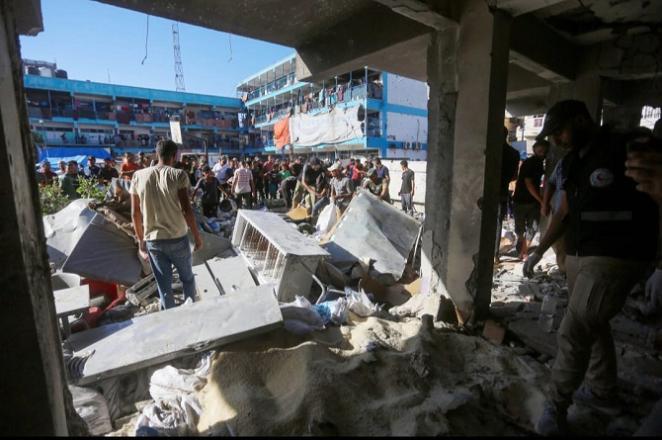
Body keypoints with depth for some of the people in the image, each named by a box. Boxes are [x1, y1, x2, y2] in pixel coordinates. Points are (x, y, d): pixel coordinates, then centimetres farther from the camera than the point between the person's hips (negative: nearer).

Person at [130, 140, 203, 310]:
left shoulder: (138, 176, 2)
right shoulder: (178, 175, -9)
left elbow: (135, 213, 4)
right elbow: (186, 209, -13)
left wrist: (141, 239, 15)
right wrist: (197, 236, -3)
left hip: (152, 240, 3)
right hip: (178, 238, -2)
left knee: (164, 285, 12)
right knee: (187, 278, 19)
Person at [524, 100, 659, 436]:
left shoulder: (625, 150, -12)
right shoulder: (571, 162, 11)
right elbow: (564, 213, 16)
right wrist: (539, 252, 16)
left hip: (614, 258, -8)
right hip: (578, 256, 8)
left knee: (573, 332, -6)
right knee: (593, 326, 20)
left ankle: (557, 407, 12)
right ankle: (603, 393, 40)